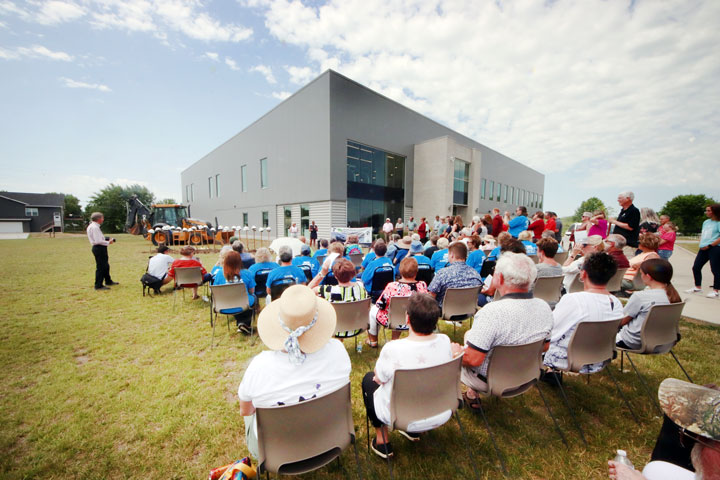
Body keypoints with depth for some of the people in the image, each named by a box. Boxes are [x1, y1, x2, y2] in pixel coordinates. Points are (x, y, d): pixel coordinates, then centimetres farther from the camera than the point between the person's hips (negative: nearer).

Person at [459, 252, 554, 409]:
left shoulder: (492, 312, -34)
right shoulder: (545, 307, -11)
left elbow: (473, 359, -31)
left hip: (489, 380, -6)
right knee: (469, 333, 23)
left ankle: (472, 395, 29)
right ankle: (472, 393, 33)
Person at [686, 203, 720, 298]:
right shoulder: (706, 222, 15)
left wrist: (710, 245, -16)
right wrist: (701, 244, 8)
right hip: (703, 248, 7)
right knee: (696, 267, 7)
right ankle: (698, 287, 19)